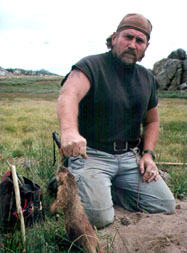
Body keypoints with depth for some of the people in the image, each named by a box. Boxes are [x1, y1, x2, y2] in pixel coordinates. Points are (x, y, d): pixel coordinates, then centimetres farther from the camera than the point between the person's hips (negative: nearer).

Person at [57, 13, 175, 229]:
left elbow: (152, 121, 23)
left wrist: (148, 153, 6)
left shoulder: (147, 79, 12)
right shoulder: (91, 66, -9)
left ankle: (106, 189, 14)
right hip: (90, 154, -6)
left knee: (166, 206, -2)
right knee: (100, 218, -22)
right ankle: (76, 186, 10)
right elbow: (68, 95, -31)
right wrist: (69, 130, -52)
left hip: (130, 157, 6)